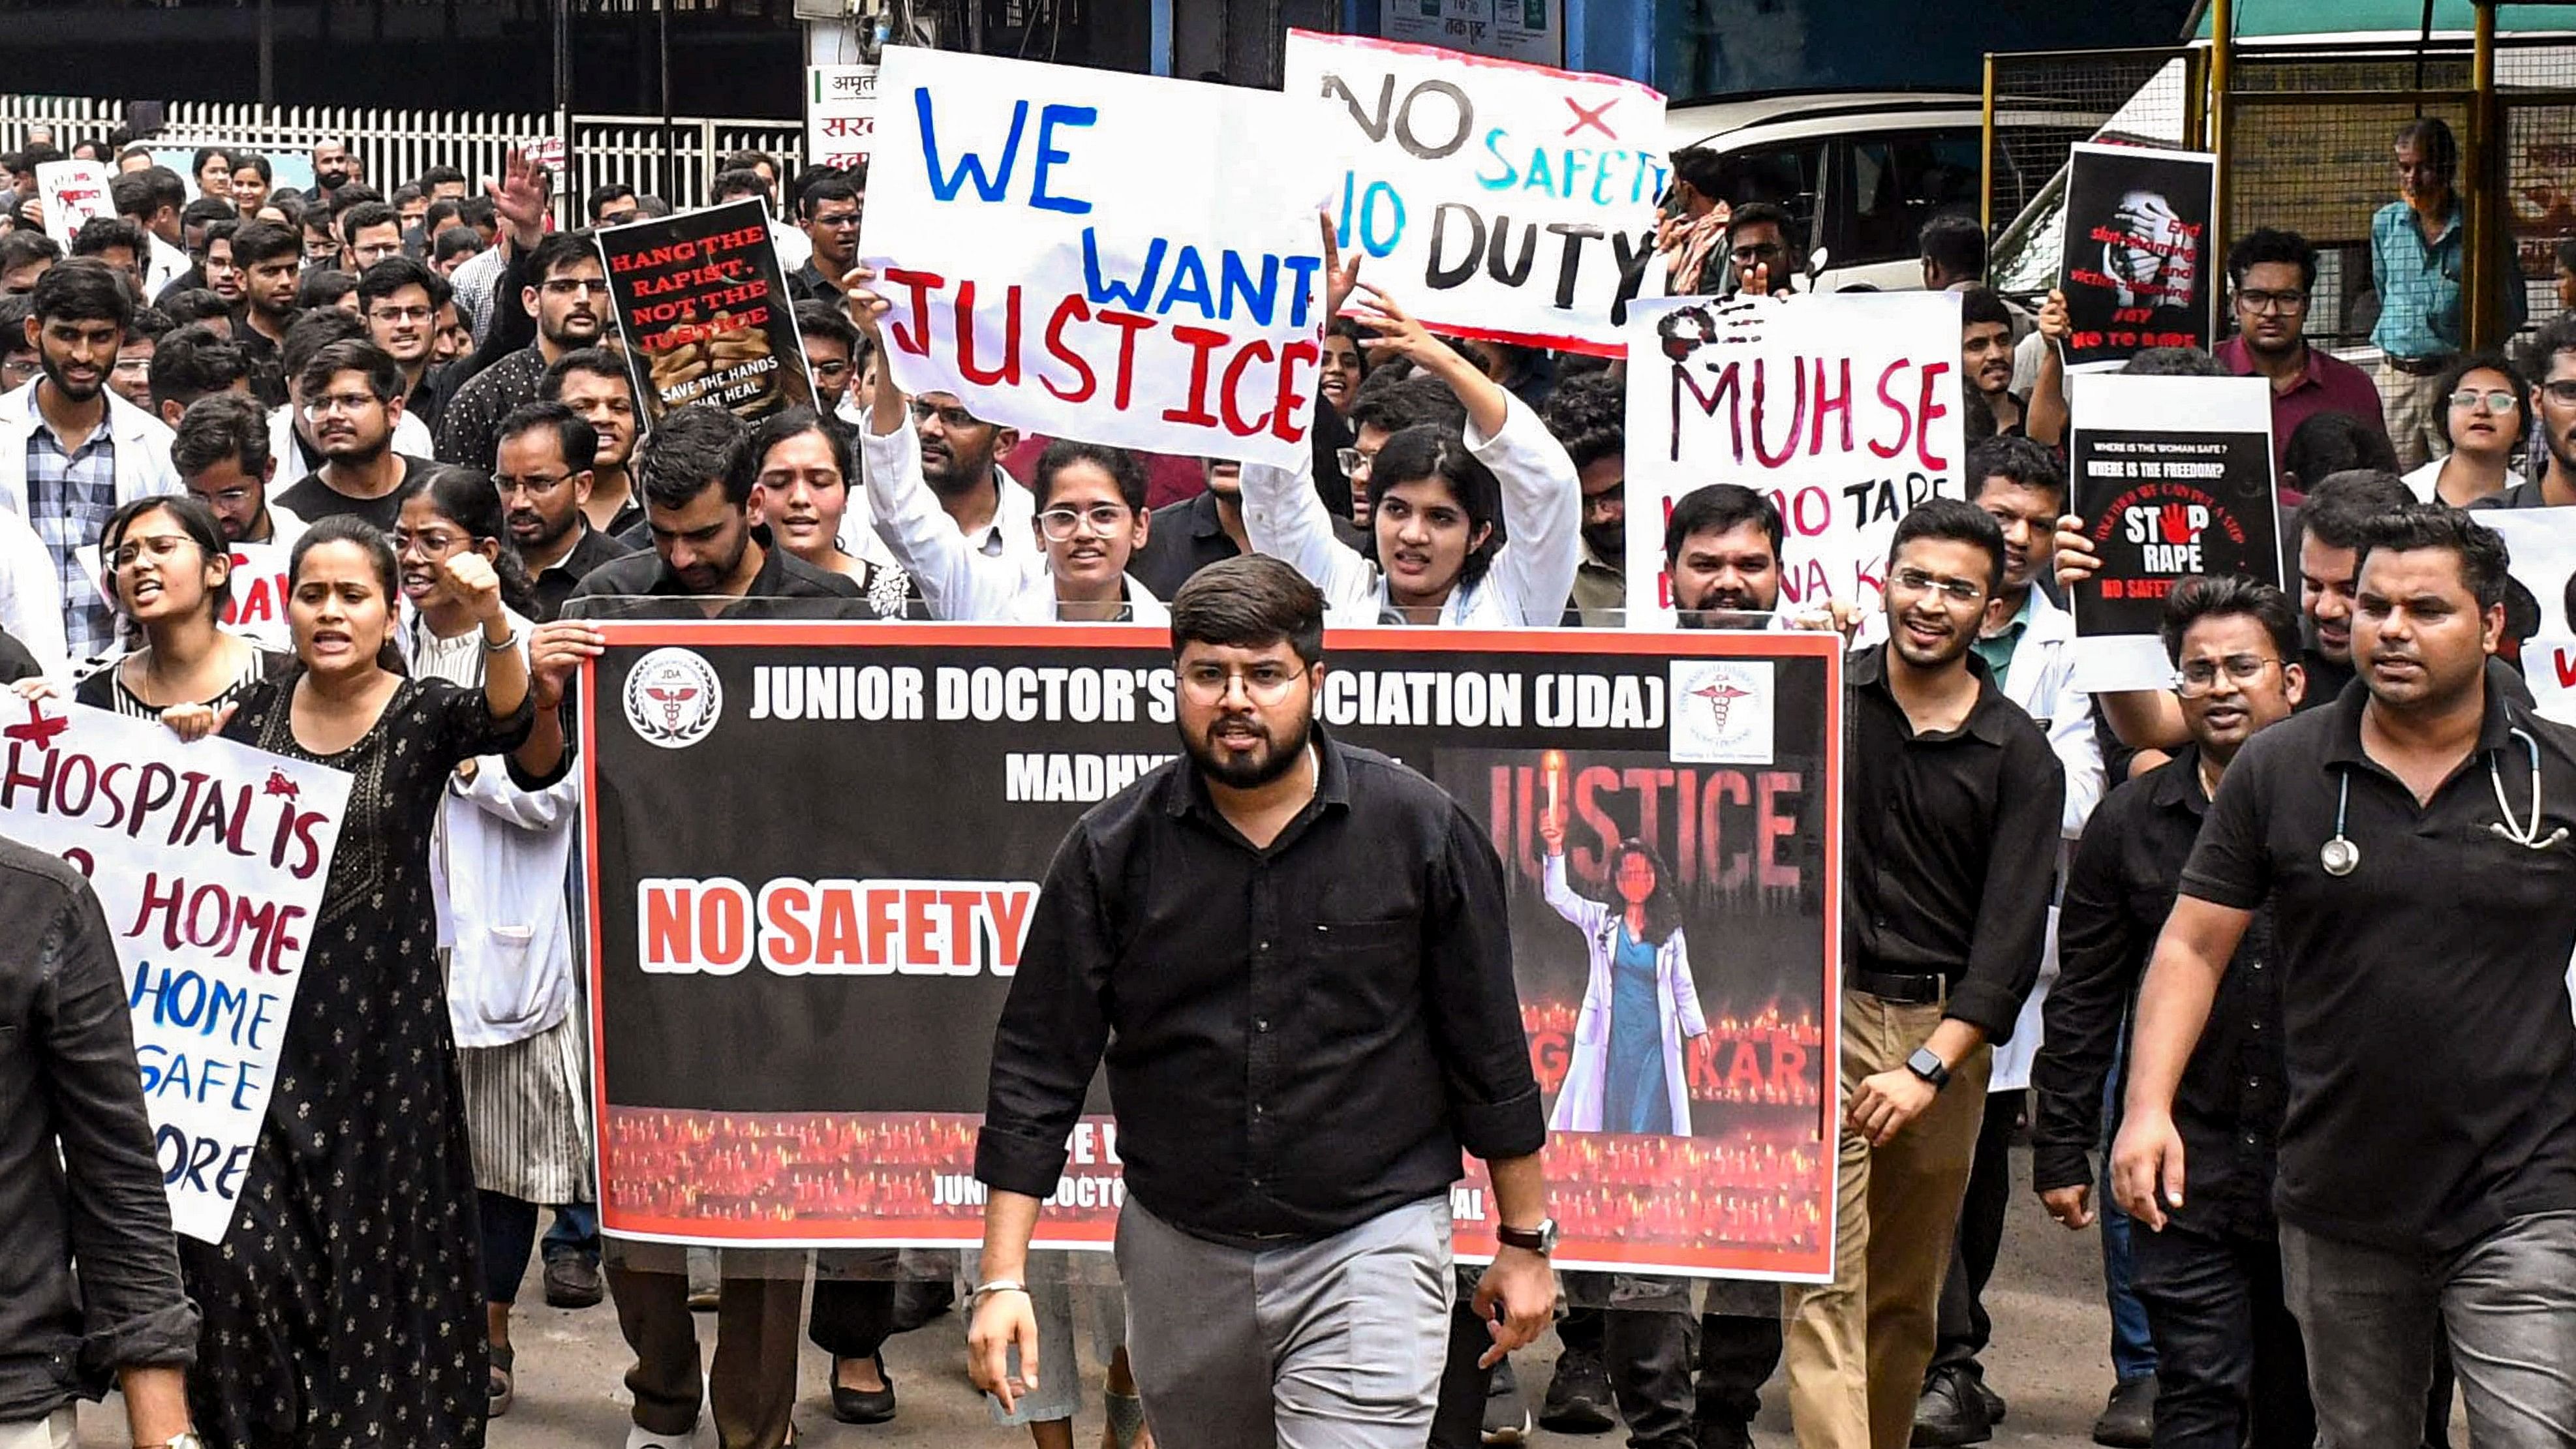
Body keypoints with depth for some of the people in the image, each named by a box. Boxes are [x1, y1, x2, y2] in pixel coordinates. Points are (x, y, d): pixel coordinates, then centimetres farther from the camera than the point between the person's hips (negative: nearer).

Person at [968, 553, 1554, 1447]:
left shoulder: (1420, 831, -4)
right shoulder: (1113, 852, -1)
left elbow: (1489, 1049, 4)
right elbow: (1039, 1067, -1)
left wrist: (1525, 1242, 7)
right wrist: (1002, 1279, -7)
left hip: (1368, 1241, -3)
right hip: (1180, 1254, 3)